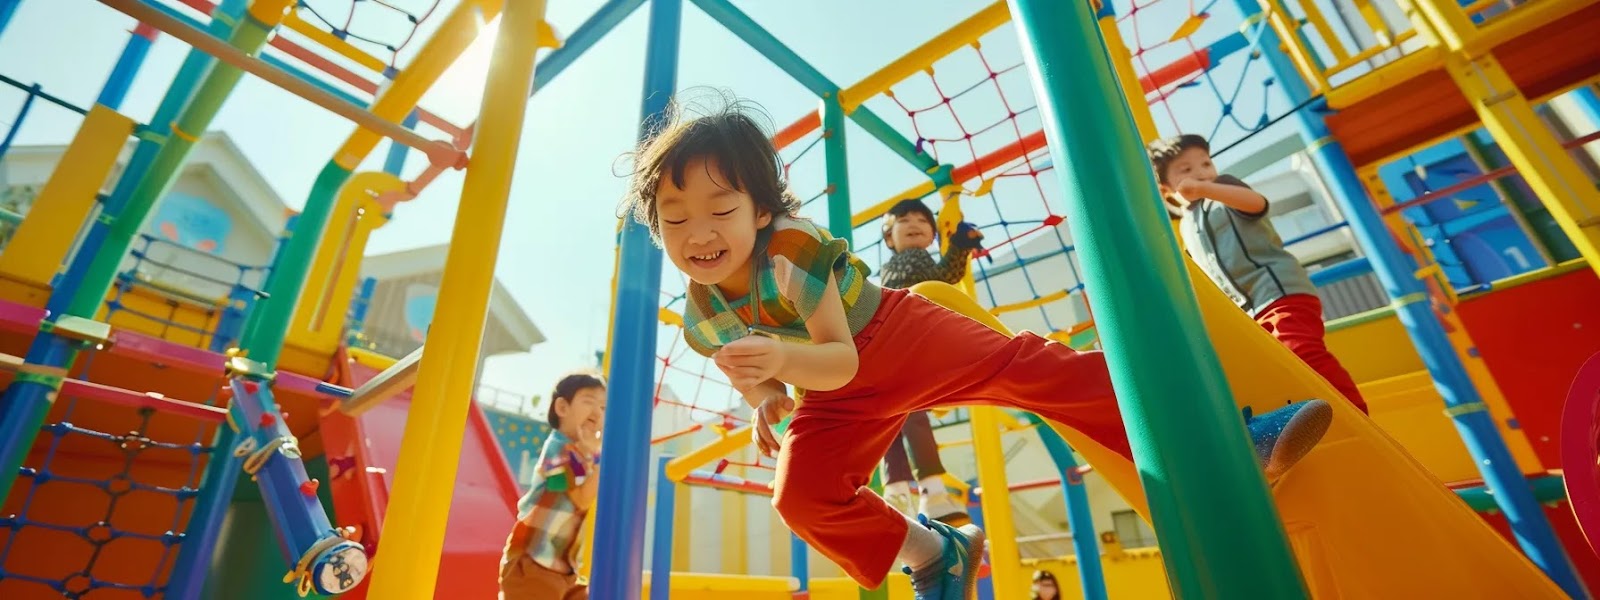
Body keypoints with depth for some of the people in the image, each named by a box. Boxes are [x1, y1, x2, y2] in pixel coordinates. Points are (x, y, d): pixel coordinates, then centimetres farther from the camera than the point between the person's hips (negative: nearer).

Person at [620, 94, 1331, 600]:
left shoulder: (791, 246, -29)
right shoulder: (701, 321, -12)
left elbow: (842, 358, -29)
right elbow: (751, 371, 8)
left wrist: (783, 357, -48)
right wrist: (763, 398, -15)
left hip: (896, 333, -4)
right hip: (835, 397, 4)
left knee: (1023, 365, -16)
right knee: (802, 496, -13)